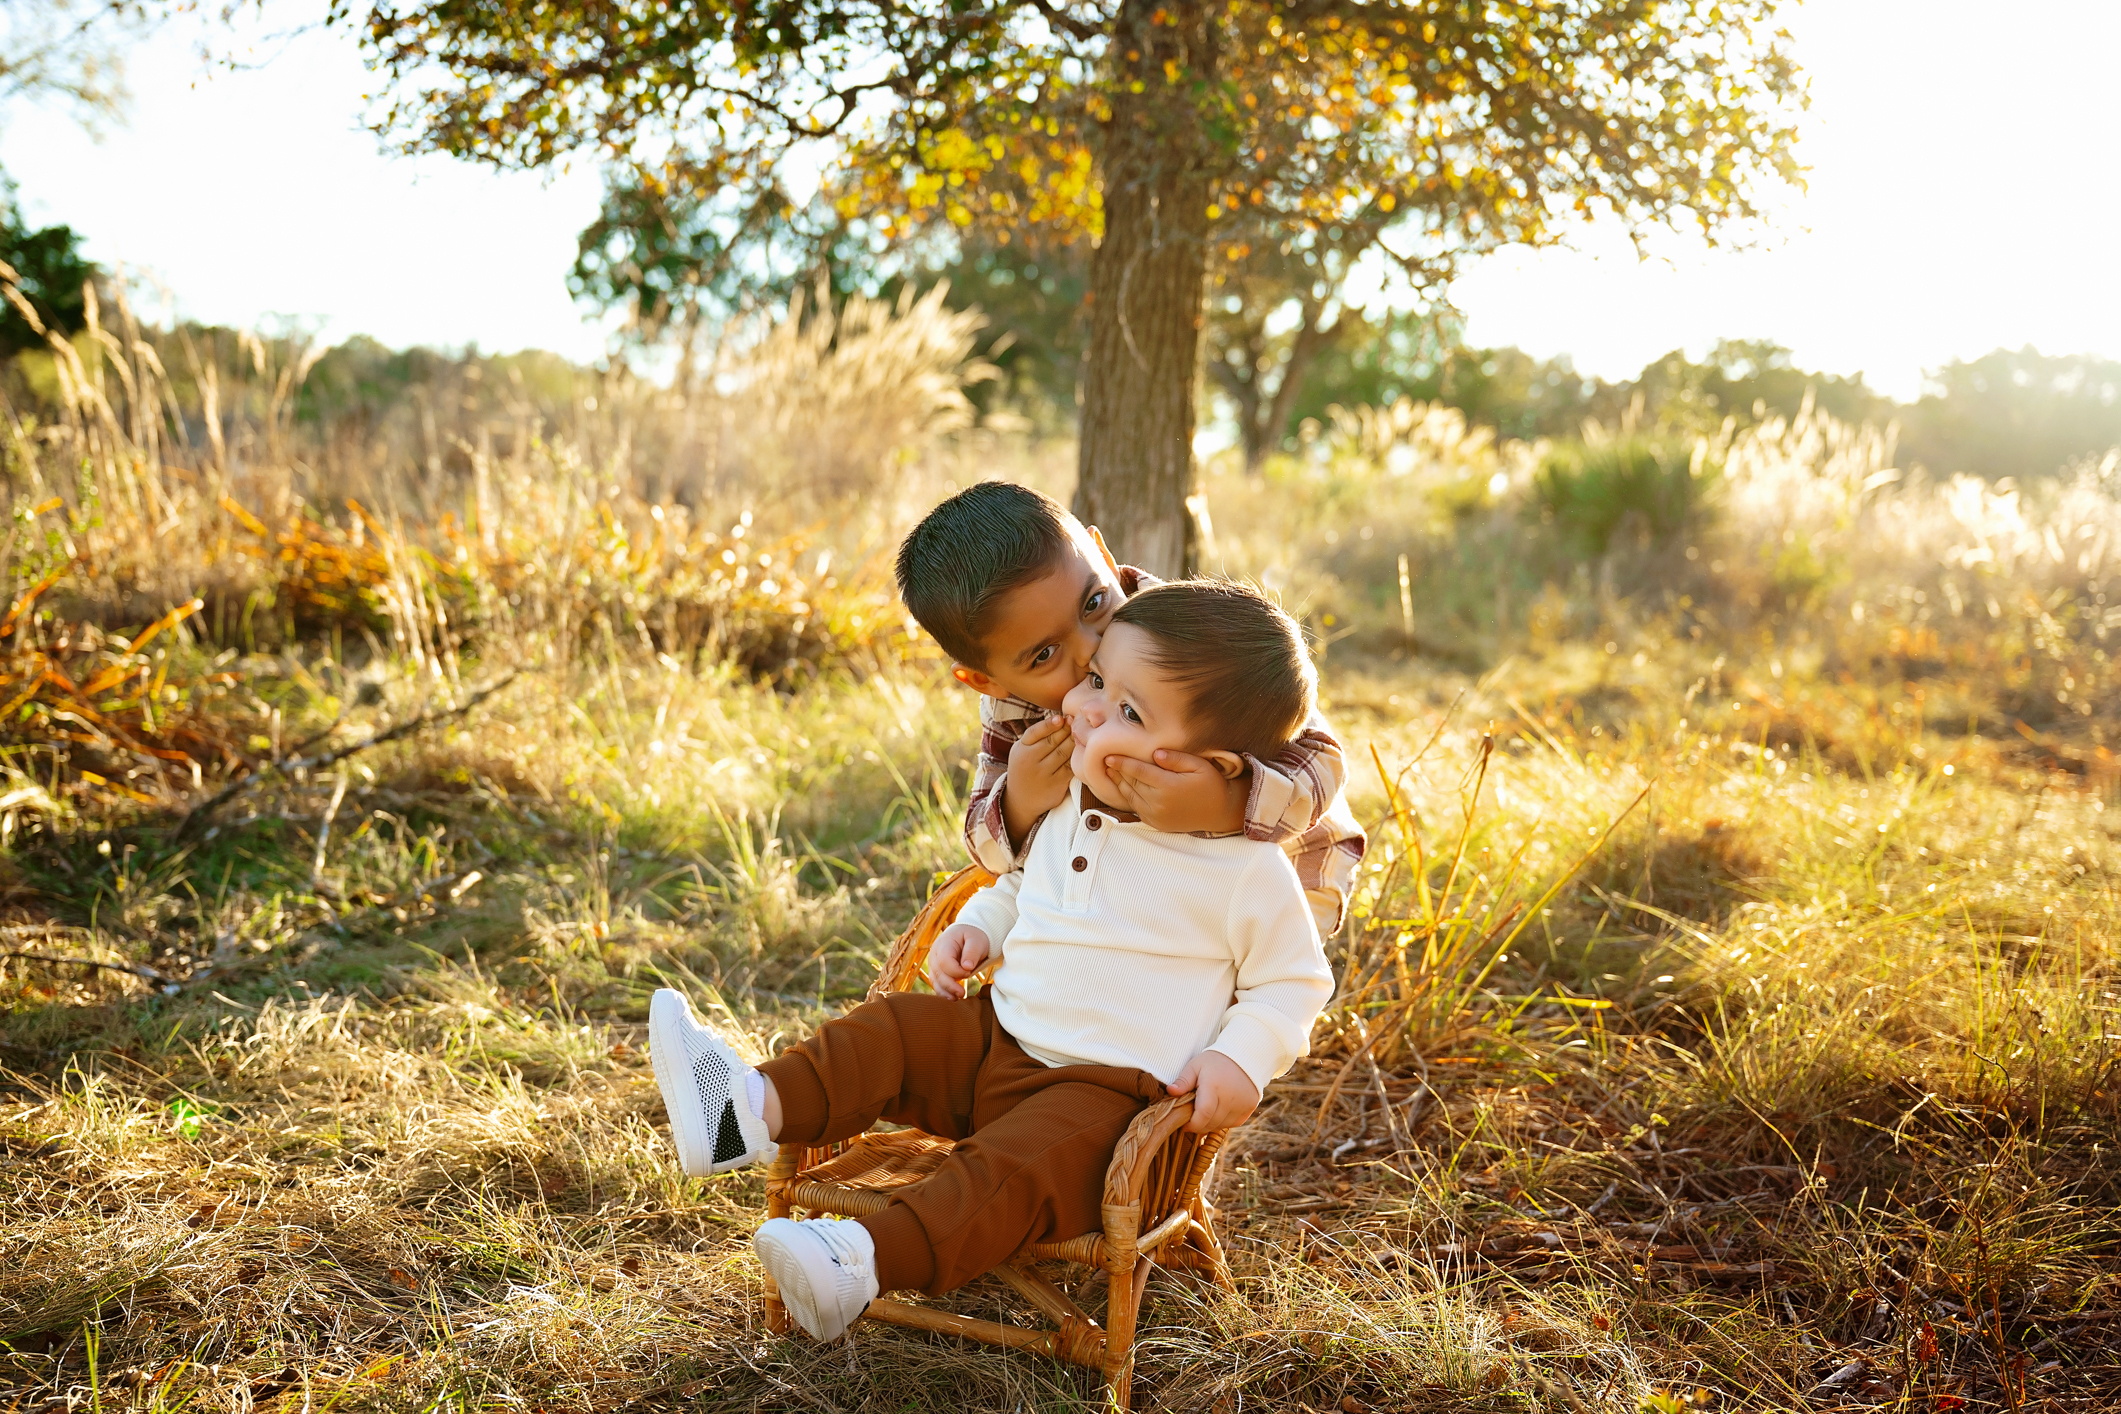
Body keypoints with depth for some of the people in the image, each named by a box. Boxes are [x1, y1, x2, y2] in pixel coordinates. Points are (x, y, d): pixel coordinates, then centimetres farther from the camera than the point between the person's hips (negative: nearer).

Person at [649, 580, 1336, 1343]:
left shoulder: (1246, 871, -14)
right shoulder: (1069, 806, 6)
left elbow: (1295, 979, -3)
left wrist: (1242, 1060, -18)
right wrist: (979, 927, 8)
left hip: (1111, 1086, -7)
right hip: (998, 1035, 7)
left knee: (1012, 1170, -31)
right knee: (888, 1031, -7)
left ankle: (865, 1260, -45)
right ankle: (753, 1108, -23)